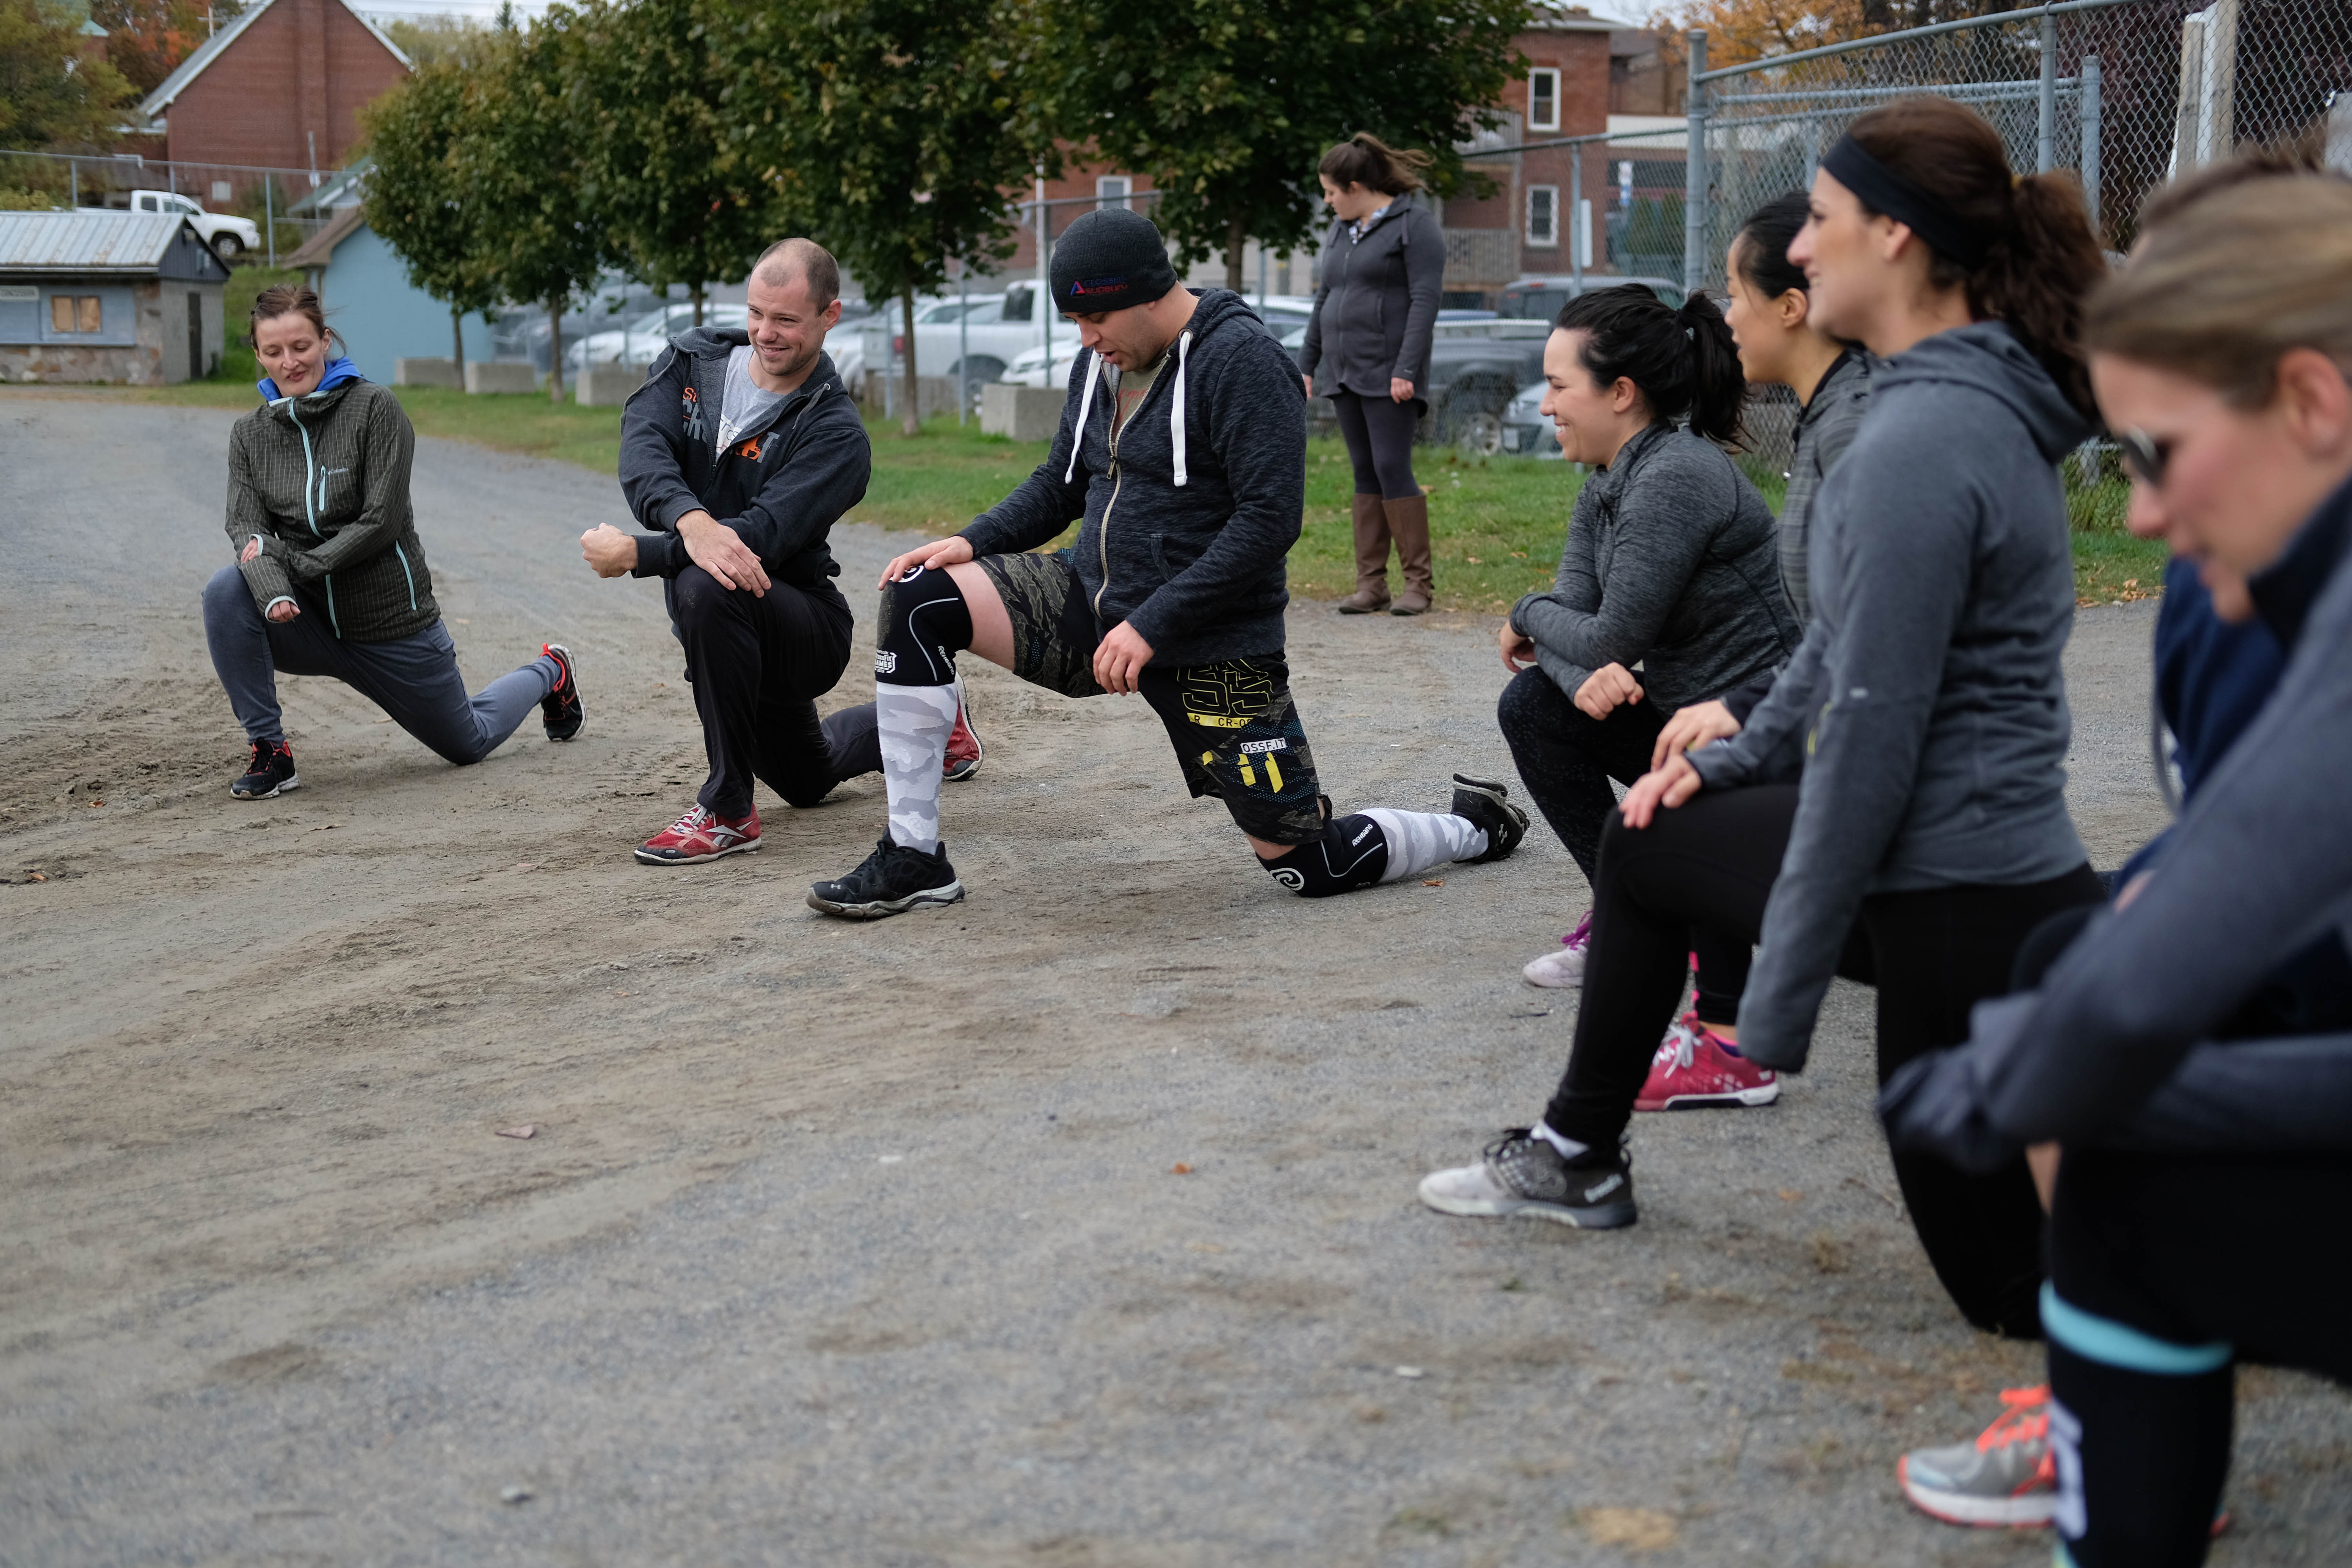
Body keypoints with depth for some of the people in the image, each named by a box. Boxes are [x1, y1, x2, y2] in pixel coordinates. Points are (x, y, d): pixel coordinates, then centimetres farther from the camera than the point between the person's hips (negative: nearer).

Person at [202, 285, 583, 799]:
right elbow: (246, 527, -12)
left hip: (391, 623, -3)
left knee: (467, 744, 15)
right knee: (225, 590, -28)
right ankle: (270, 752, -17)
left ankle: (548, 673, 48)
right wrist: (272, 591, -32)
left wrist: (297, 563, -25)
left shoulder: (375, 409, -14)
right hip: (310, 621, 3)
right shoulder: (250, 434, -1)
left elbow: (381, 522, -19)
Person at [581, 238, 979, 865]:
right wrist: (692, 520, -45)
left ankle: (728, 810, -27)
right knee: (807, 780, 27)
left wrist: (636, 554, -41)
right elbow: (641, 445, -23)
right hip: (732, 633, 7)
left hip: (810, 629, -7)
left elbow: (763, 536, -32)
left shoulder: (836, 435, -20)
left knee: (709, 590, -38)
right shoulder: (694, 360, -4)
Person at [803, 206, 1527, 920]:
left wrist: (1152, 626, -24)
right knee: (917, 599, -11)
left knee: (1309, 864, -4)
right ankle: (912, 860, -6)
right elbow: (1060, 484, 19)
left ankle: (1477, 825, 27)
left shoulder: (1242, 361, -16)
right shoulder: (1100, 361, 8)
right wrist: (974, 541, 0)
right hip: (1092, 597, 7)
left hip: (1212, 648, -7)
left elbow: (1270, 521, -22)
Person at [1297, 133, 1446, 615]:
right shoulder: (1342, 229, 17)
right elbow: (1325, 298, 22)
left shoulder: (1415, 224, -7)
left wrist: (1407, 369, -21)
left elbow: (1425, 300, -14)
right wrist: (1305, 364, 17)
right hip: (1346, 373, 7)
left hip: (1388, 373, -7)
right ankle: (1371, 584, 9)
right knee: (1365, 474, 7)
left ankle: (1418, 581, -3)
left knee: (1392, 468, -10)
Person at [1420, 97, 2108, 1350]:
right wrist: (1731, 760, 20)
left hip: (1961, 910, -10)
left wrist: (1780, 999, -18)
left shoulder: (1921, 443, -25)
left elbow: (1873, 732, -24)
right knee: (1649, 839, 24)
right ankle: (1578, 1157, 36)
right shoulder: (1976, 402, 7)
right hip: (1997, 877, 10)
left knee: (2014, 1280, 8)